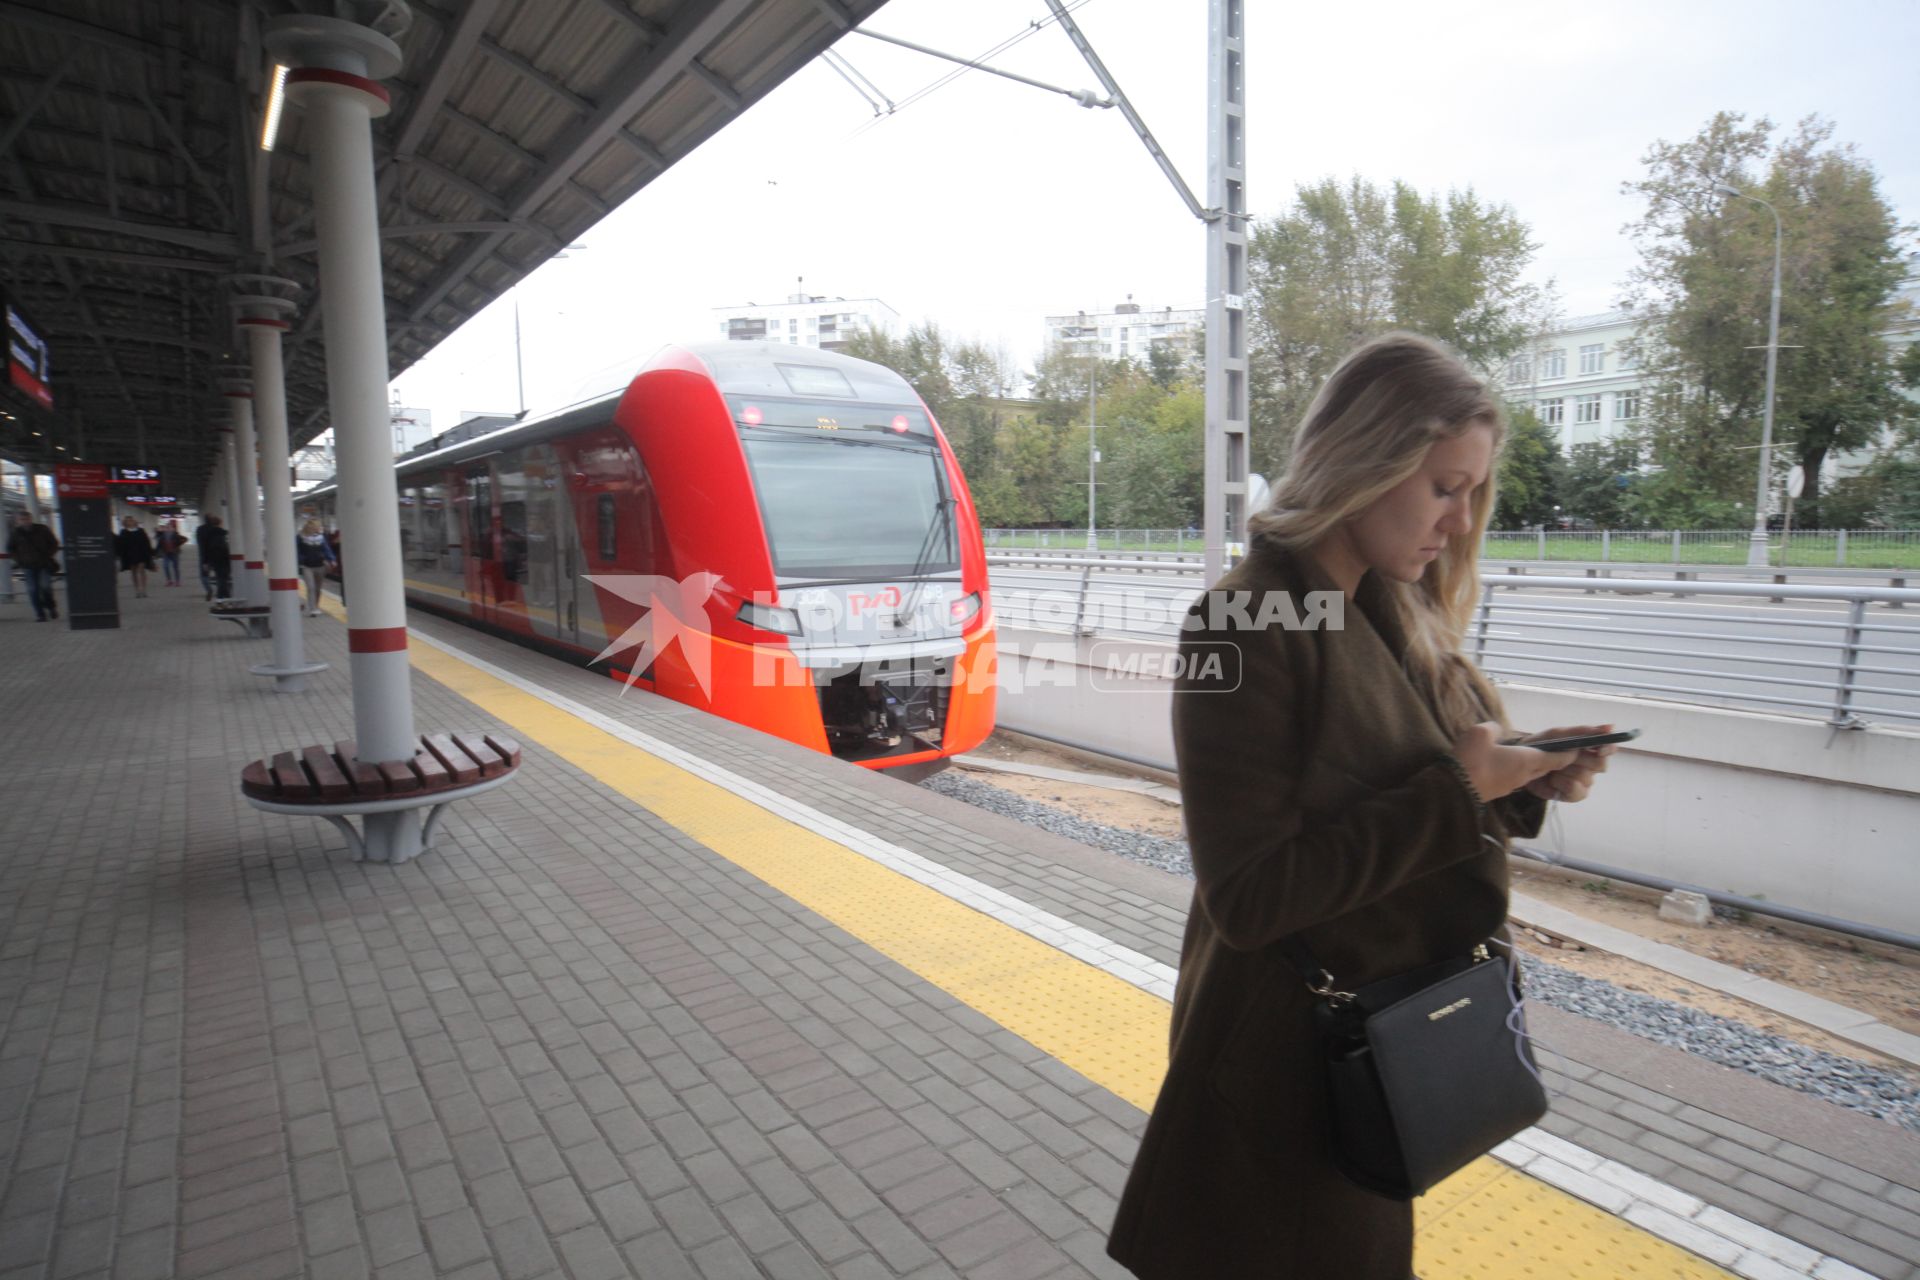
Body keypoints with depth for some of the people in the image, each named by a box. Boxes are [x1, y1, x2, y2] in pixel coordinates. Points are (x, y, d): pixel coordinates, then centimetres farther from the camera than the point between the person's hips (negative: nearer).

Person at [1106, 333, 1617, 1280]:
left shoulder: (1391, 616, 3)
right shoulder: (1249, 624, -23)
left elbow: (1408, 812, 9)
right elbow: (1250, 896, -26)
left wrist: (1526, 784, -7)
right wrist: (1454, 792, -23)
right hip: (1291, 1072, -8)